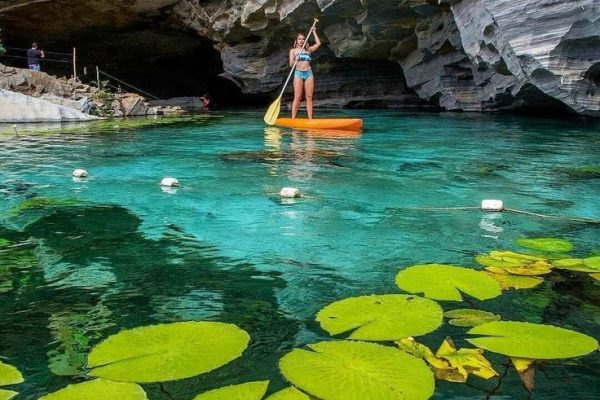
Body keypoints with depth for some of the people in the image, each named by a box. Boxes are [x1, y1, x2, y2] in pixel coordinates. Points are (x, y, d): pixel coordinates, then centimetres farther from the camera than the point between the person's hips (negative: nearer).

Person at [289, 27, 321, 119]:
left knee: (309, 97, -3)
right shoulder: (293, 50, 10)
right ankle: (293, 119, -10)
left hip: (309, 73, 2)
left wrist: (313, 32, 12)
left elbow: (318, 43, 7)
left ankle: (310, 119, -5)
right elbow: (291, 65, 4)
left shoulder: (308, 50, 16)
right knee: (297, 97, -9)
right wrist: (294, 60, -17)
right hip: (298, 73, -2)